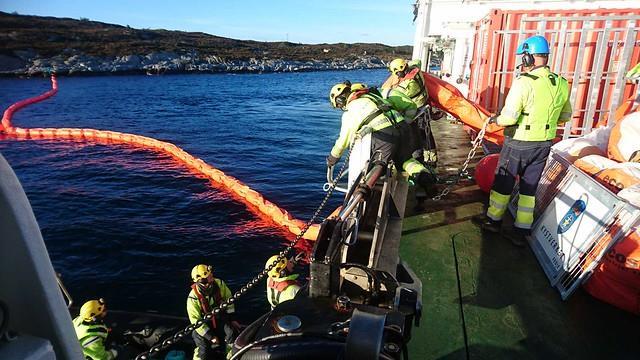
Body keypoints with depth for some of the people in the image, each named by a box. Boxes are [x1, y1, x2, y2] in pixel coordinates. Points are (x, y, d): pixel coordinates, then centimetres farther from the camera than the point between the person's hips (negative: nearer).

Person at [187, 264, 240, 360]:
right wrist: (210, 336, -19)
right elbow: (196, 321, -21)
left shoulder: (219, 284, -18)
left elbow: (228, 299, -2)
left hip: (220, 319, 3)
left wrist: (232, 319, -2)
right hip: (204, 326, -3)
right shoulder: (193, 298, -27)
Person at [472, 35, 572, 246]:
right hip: (544, 144, 6)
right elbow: (565, 116, 12)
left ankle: (493, 220, 28)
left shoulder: (524, 82, -21)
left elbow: (509, 117, -24)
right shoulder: (561, 84, 2)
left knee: (503, 182, 12)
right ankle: (521, 232, 20)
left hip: (519, 143, -6)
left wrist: (496, 120, -4)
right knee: (529, 187, 14)